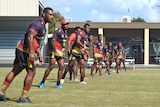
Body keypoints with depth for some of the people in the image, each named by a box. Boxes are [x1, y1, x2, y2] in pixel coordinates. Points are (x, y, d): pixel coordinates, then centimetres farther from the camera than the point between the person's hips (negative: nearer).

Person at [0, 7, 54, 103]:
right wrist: (31, 52, -30)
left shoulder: (42, 25, 19)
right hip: (25, 50, -10)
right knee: (31, 72, -2)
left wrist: (40, 55, 25)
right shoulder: (38, 24, -13)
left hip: (21, 49, 10)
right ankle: (24, 97, 5)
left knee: (15, 71, 14)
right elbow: (30, 37, -25)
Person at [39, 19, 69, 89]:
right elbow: (53, 41, -18)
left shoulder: (66, 32, 15)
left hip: (61, 52, 8)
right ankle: (42, 82, 1)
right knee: (51, 67, -8)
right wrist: (56, 51, -23)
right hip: (56, 51, -8)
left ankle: (58, 84, 8)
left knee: (62, 67, 2)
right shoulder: (58, 31, -12)